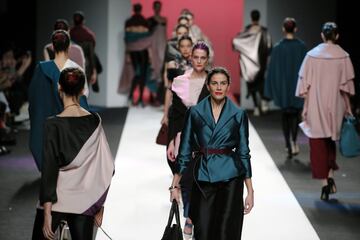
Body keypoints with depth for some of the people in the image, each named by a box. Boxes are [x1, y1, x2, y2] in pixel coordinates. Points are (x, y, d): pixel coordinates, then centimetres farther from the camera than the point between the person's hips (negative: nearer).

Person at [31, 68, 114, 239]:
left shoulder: (53, 124, -11)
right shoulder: (94, 121, -1)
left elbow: (49, 169, -13)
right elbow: (104, 167, 3)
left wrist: (47, 213, -11)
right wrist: (99, 205, 11)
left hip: (57, 199, -3)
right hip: (85, 201, 3)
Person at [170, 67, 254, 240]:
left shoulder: (238, 114, 3)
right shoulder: (195, 112, 4)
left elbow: (244, 152, 5)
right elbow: (185, 150, 7)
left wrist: (250, 191, 2)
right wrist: (175, 185, 4)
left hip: (230, 178, -1)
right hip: (202, 178, 1)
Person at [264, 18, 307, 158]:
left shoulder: (278, 47, -7)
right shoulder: (301, 46, -6)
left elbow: (273, 69, -4)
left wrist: (271, 90, 2)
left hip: (283, 86, 0)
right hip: (298, 85, 0)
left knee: (285, 115, 12)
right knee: (295, 114, 11)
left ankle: (288, 146, 9)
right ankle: (293, 141, -11)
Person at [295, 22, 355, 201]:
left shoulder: (312, 55, -5)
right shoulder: (343, 57, -5)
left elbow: (305, 85, -4)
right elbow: (346, 86, -3)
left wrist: (305, 108, 4)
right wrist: (348, 108, 5)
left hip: (316, 106, -1)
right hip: (336, 106, 1)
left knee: (318, 146, 4)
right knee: (332, 141, 23)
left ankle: (324, 185, -1)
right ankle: (330, 177, 18)